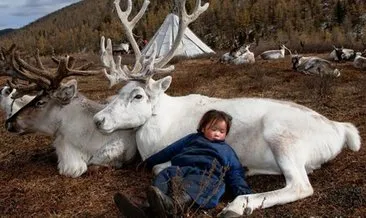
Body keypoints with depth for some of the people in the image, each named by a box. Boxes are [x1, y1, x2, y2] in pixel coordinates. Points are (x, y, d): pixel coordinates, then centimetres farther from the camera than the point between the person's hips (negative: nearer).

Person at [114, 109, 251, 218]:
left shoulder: (227, 150, 32)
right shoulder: (192, 138, 36)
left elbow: (236, 173, 23)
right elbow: (170, 150, 35)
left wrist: (244, 192, 3)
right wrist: (149, 162, 34)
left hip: (208, 176, -3)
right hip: (182, 169, 3)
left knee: (194, 185, -38)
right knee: (166, 174, -29)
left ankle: (171, 205, -71)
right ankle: (149, 207, -56)